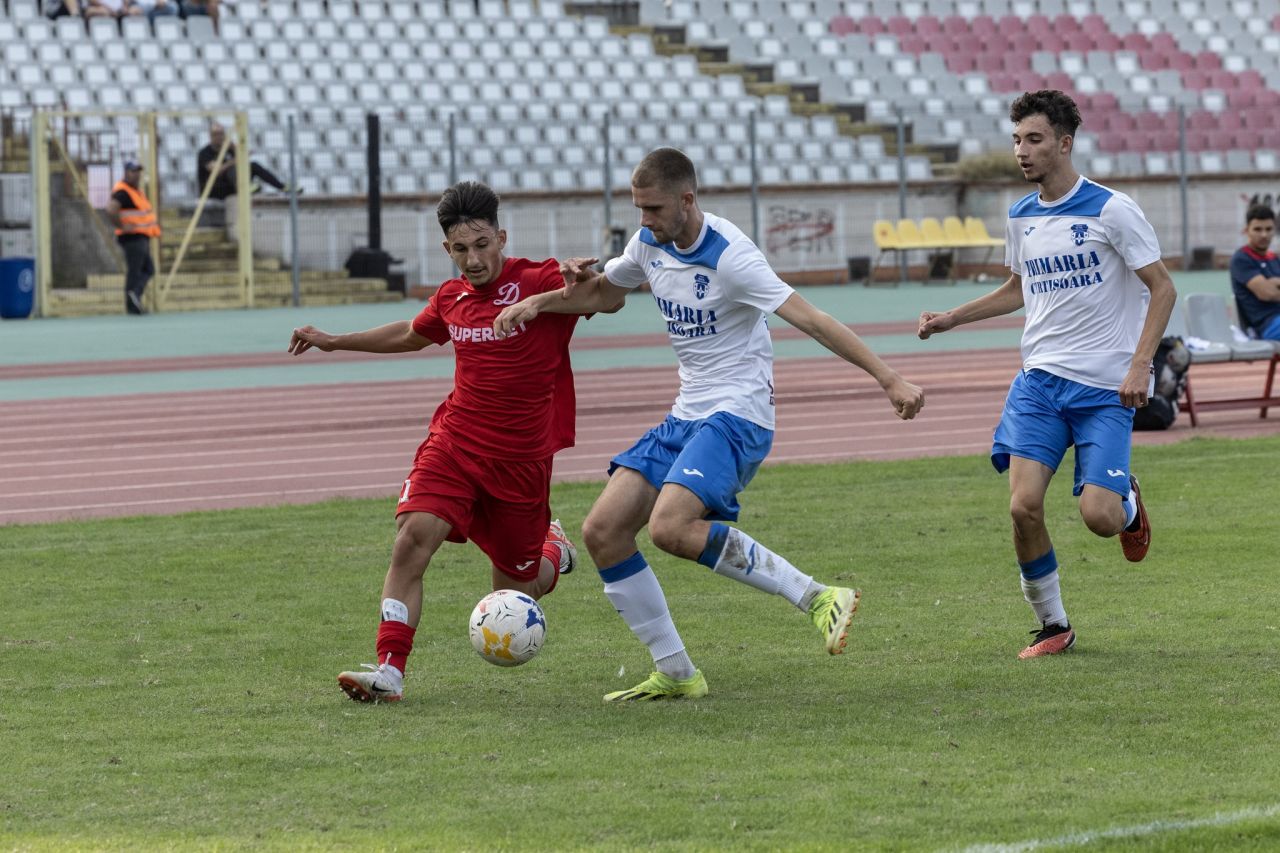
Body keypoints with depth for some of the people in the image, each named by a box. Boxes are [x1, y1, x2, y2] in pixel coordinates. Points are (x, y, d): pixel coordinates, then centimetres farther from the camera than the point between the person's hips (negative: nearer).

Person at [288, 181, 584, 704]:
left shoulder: (538, 283, -12)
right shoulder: (452, 298, 6)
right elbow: (411, 335, 29)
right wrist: (335, 342, 34)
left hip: (519, 459, -4)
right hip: (454, 441, 4)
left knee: (511, 598, 8)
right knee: (412, 538, -21)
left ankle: (554, 552, 44)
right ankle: (389, 671, -22)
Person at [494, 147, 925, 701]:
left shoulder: (729, 255, -19)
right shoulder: (650, 244, 6)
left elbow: (810, 319, -23)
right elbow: (605, 293, 28)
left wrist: (889, 379, -29)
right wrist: (539, 302, 9)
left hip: (737, 414, -8)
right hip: (686, 415, 8)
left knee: (670, 528, -29)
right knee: (602, 532, -2)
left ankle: (818, 598, -20)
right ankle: (675, 675, 6)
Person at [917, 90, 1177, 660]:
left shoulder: (1110, 210, -9)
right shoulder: (1021, 217, 9)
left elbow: (1162, 288, -6)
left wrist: (1140, 365, -16)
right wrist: (951, 319, 19)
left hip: (1106, 386, -4)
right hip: (1040, 378, 5)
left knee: (1098, 516, -14)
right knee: (1024, 505, -13)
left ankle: (1129, 502, 25)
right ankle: (1053, 626, 4)